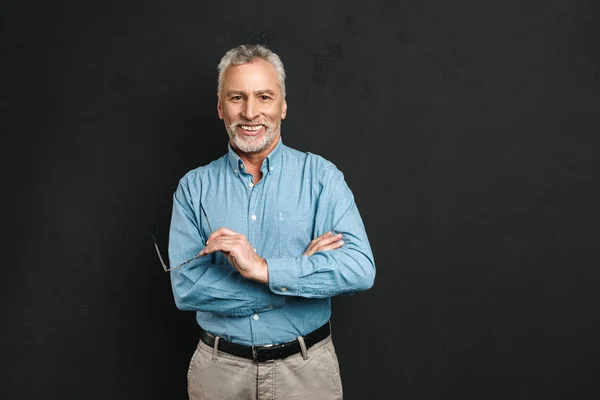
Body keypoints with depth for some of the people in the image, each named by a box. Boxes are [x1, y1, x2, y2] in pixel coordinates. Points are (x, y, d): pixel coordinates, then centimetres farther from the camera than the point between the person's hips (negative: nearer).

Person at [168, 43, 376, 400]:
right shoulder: (194, 187, -3)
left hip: (307, 367, 0)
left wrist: (264, 269, -27)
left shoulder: (321, 176, -7)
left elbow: (361, 268, -18)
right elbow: (186, 287, -14)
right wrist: (300, 269, -18)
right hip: (220, 368, 1)